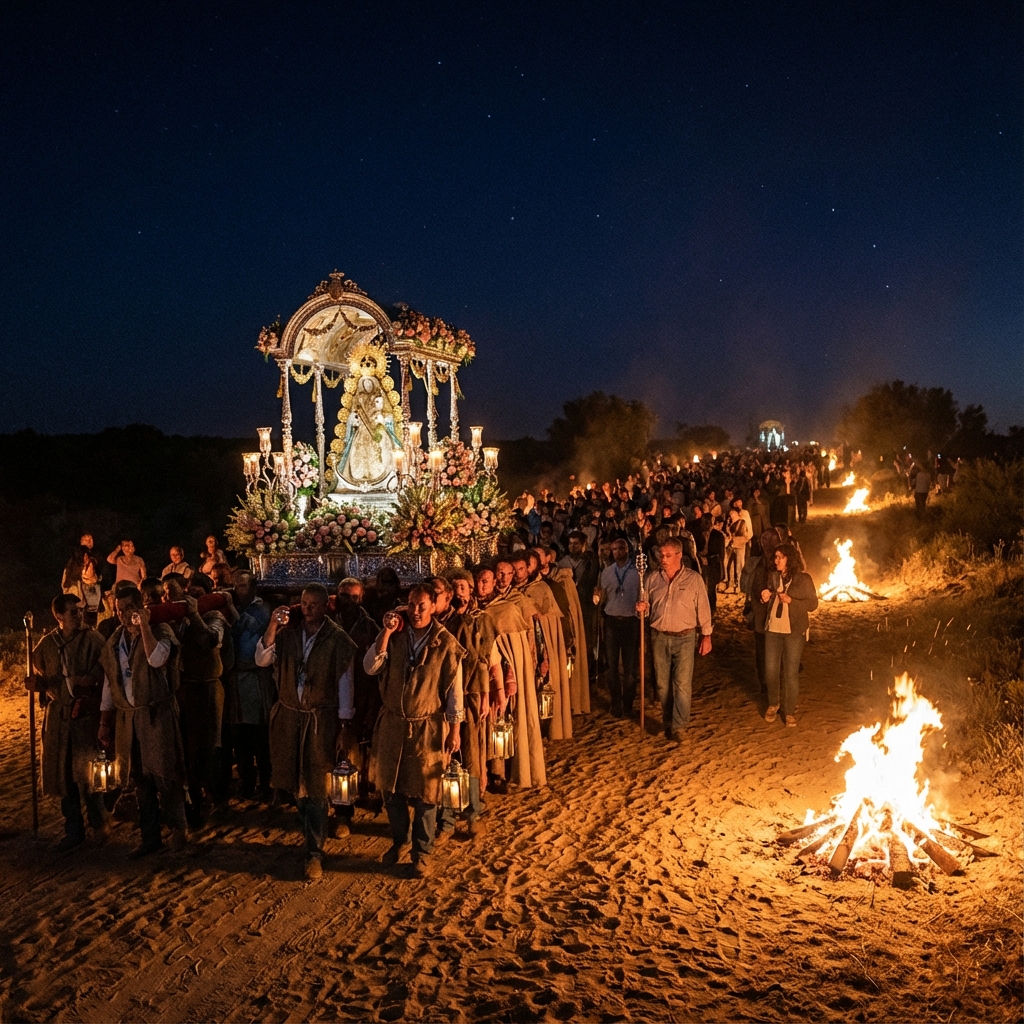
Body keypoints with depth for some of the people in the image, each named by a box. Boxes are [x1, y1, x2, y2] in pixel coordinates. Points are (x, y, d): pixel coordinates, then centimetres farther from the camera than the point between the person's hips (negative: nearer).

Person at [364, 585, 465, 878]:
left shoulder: (446, 644, -8)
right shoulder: (395, 636, 1)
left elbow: (454, 689, -6)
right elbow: (370, 667, -9)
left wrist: (454, 729, -7)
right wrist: (386, 633, -17)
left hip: (428, 727, -3)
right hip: (392, 724, 3)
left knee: (424, 792, 6)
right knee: (391, 788, 15)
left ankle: (422, 852, 22)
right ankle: (398, 840, 36)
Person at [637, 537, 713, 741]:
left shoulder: (693, 579, -3)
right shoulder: (652, 579, 5)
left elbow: (703, 609, 0)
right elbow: (648, 606, 14)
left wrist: (706, 636, -1)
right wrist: (643, 608, -9)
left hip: (684, 638, -3)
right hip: (659, 637, 3)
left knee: (682, 684, -7)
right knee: (662, 684, 9)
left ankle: (679, 727, -1)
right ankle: (668, 723, 22)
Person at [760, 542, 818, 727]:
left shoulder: (803, 579, -6)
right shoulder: (773, 577, 8)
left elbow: (813, 604, -6)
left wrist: (791, 600, -18)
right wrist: (765, 598, -4)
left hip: (794, 632, -4)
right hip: (772, 630, 4)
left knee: (791, 674, 1)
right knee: (770, 671, 5)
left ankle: (789, 712, 14)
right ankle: (773, 704, 28)